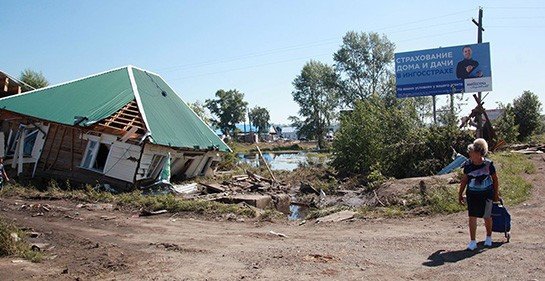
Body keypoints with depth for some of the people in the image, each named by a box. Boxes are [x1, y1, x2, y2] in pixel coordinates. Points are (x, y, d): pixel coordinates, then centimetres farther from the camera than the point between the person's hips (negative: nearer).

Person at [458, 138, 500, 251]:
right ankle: (473, 241, 7)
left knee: (487, 217, 10)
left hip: (486, 194, -2)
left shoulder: (488, 164, -11)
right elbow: (464, 180, 6)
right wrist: (460, 194, 8)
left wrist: (496, 194, 7)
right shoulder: (468, 165, -5)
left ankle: (489, 237, 34)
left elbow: (495, 179, 2)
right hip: (472, 194, 2)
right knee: (472, 217, -2)